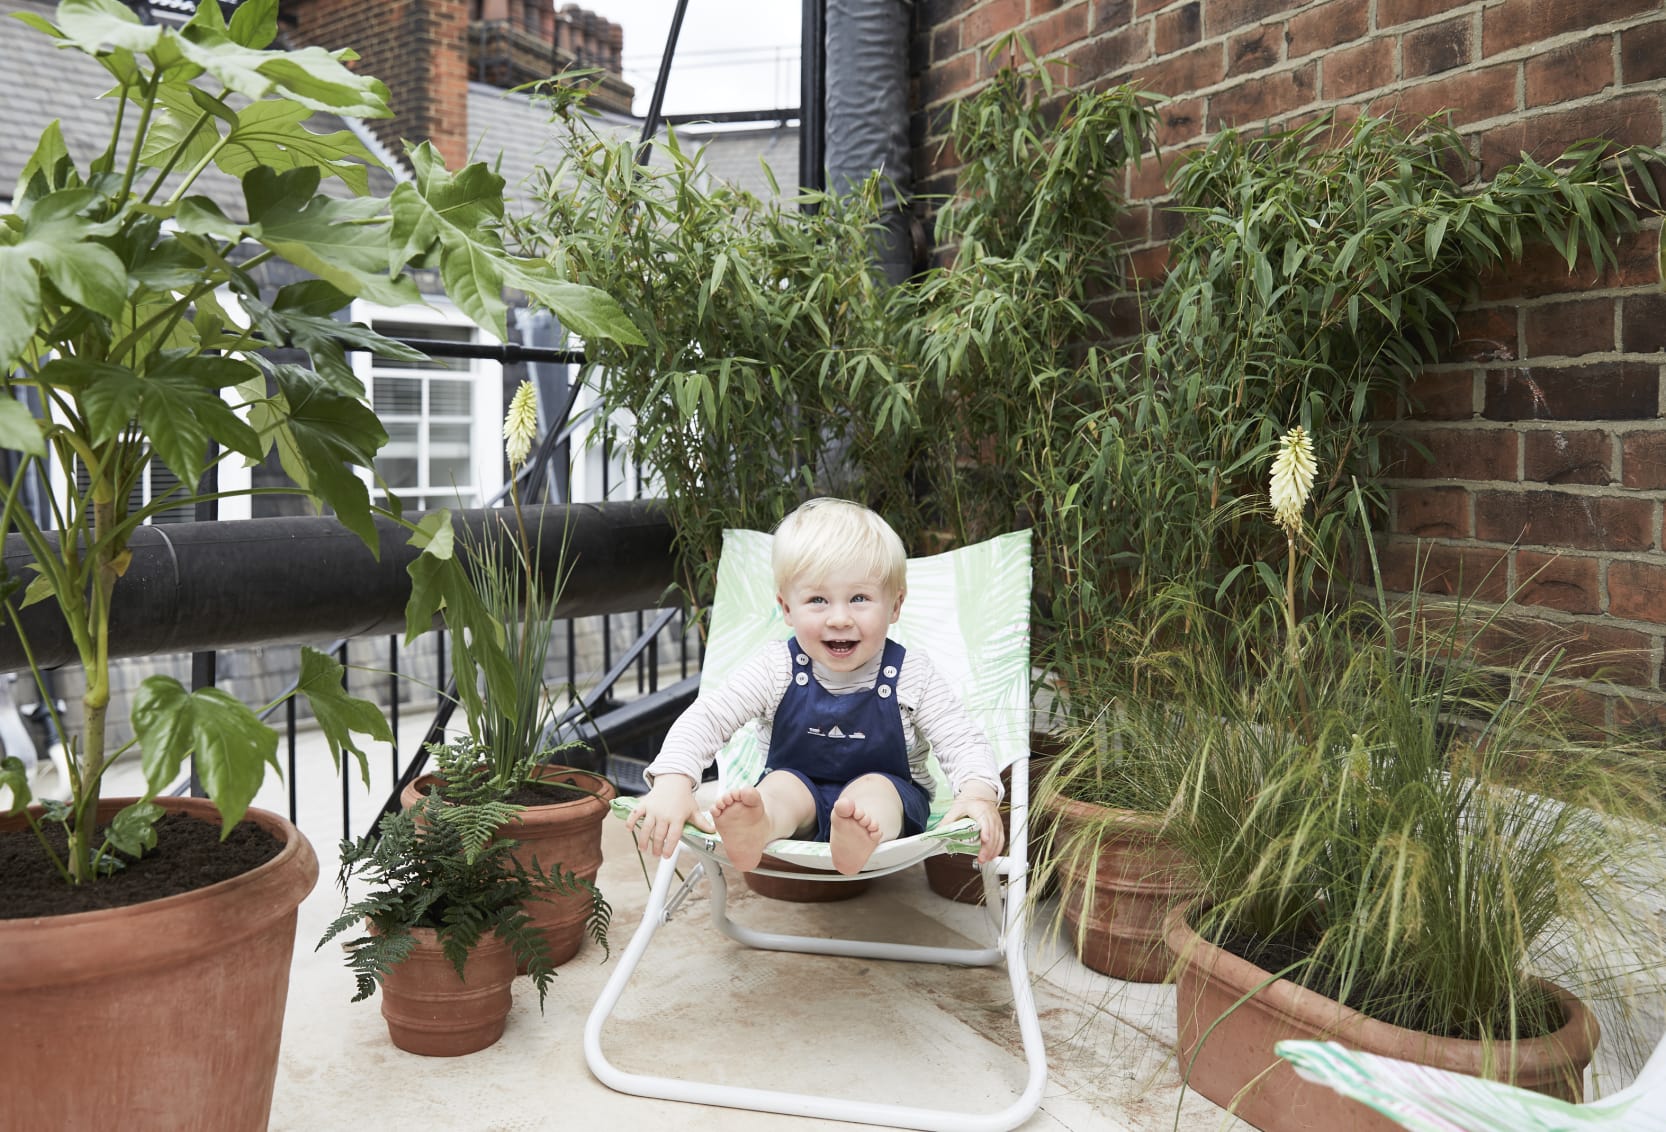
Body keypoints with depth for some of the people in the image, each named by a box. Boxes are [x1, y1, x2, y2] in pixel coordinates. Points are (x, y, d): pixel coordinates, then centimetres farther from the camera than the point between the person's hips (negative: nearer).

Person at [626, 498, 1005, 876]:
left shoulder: (910, 676, -11)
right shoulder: (776, 669, -10)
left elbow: (965, 743, -12)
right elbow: (705, 717, -14)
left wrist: (979, 793, -35)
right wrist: (672, 781, -33)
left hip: (889, 794, -1)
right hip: (800, 790, 1)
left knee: (875, 787, -31)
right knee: (782, 784, -28)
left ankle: (860, 836, -63)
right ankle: (754, 829, -61)